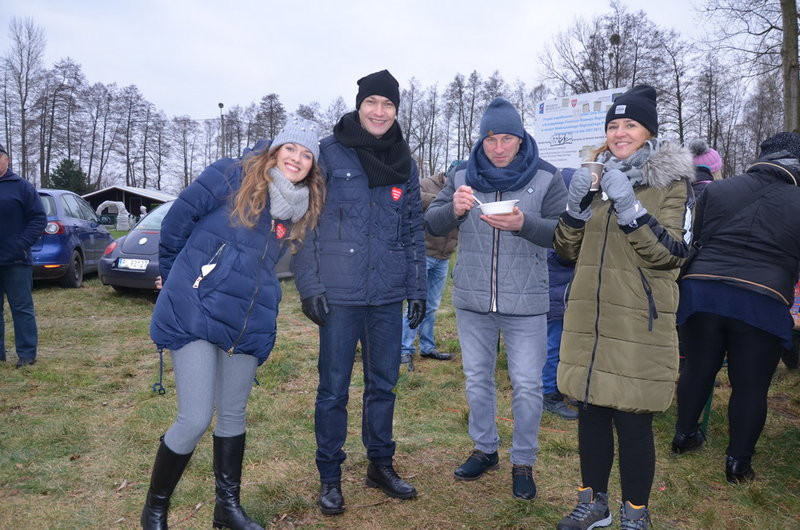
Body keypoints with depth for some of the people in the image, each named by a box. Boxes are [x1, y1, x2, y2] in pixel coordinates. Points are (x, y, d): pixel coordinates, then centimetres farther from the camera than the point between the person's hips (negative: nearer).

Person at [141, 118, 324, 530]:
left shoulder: (302, 209, 8)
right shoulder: (232, 176, -9)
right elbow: (177, 220, -3)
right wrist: (178, 277, 8)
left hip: (250, 324, 6)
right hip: (195, 313, -5)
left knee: (233, 416, 16)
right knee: (195, 420, -5)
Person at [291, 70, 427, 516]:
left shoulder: (406, 164, 11)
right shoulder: (329, 153, -2)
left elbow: (415, 230, 14)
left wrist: (418, 288, 9)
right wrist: (309, 285, -10)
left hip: (389, 294, 4)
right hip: (340, 293, -4)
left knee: (384, 382, 13)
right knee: (334, 387, 4)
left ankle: (381, 465, 31)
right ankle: (330, 476, 22)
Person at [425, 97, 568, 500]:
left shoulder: (546, 179, -2)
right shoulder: (463, 178, 5)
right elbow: (431, 224, -1)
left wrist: (524, 224, -27)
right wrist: (454, 209, -23)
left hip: (525, 303, -2)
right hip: (472, 300, 3)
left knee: (527, 384, 4)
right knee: (477, 379, 15)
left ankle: (523, 462, 24)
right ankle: (485, 449, 35)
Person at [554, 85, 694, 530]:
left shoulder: (671, 182, -1)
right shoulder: (596, 176, 12)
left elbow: (672, 253, -11)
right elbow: (568, 249, 10)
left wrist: (629, 206, -22)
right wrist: (577, 202, -7)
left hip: (639, 326, -4)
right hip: (588, 321, 4)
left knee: (633, 423, 2)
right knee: (590, 414, 12)